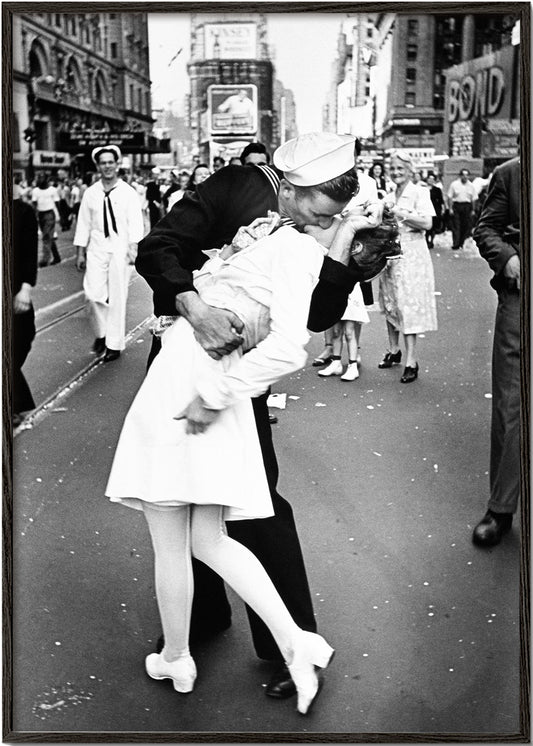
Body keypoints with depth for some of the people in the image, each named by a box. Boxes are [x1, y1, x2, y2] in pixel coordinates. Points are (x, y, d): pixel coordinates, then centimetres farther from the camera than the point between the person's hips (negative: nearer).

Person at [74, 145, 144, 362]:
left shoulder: (128, 192, -1)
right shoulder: (90, 193, 6)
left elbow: (135, 222, -6)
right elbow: (83, 224, 9)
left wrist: (134, 247, -18)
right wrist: (80, 252, 8)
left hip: (120, 248, -2)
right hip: (97, 248, 2)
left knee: (117, 297, 2)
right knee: (93, 293, -8)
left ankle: (114, 344, 12)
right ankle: (101, 332, 18)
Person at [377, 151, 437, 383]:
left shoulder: (419, 192, -4)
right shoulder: (389, 196, 14)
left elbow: (427, 223, -15)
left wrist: (400, 213, -19)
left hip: (411, 254, -6)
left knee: (408, 304, -10)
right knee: (390, 303, 11)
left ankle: (411, 361, -8)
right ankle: (394, 350, 25)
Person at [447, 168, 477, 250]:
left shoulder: (470, 186, 9)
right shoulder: (454, 184, 1)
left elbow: (473, 199, 11)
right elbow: (450, 197, 1)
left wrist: (473, 210, 7)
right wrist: (450, 208, -6)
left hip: (467, 207, 3)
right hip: (456, 206, -2)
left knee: (467, 226, 1)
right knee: (456, 226, -4)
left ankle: (462, 243, 12)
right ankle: (455, 244, -4)